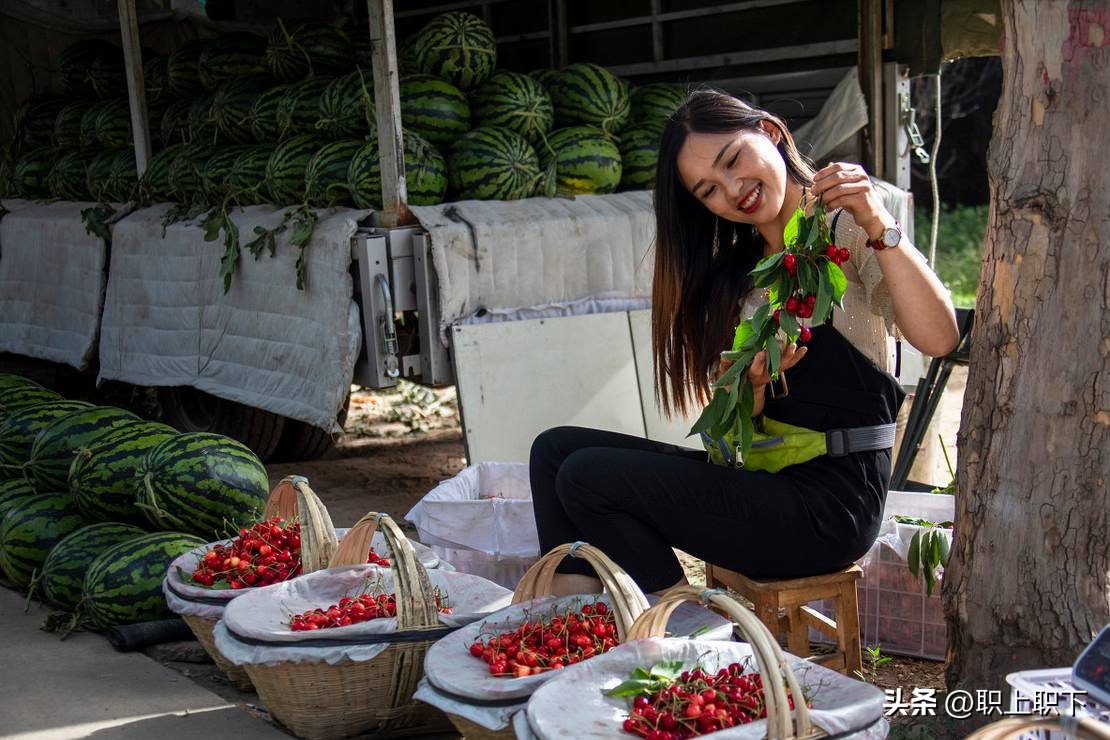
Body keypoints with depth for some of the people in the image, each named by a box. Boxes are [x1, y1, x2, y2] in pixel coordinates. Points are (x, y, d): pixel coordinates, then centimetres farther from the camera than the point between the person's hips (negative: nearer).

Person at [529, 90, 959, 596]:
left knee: (587, 477, -14)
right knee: (557, 449, 3)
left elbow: (939, 339, -23)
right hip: (764, 476, 8)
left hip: (831, 503, -8)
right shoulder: (736, 273, 15)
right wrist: (753, 379, -16)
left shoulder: (845, 229, -6)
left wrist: (880, 227, -33)